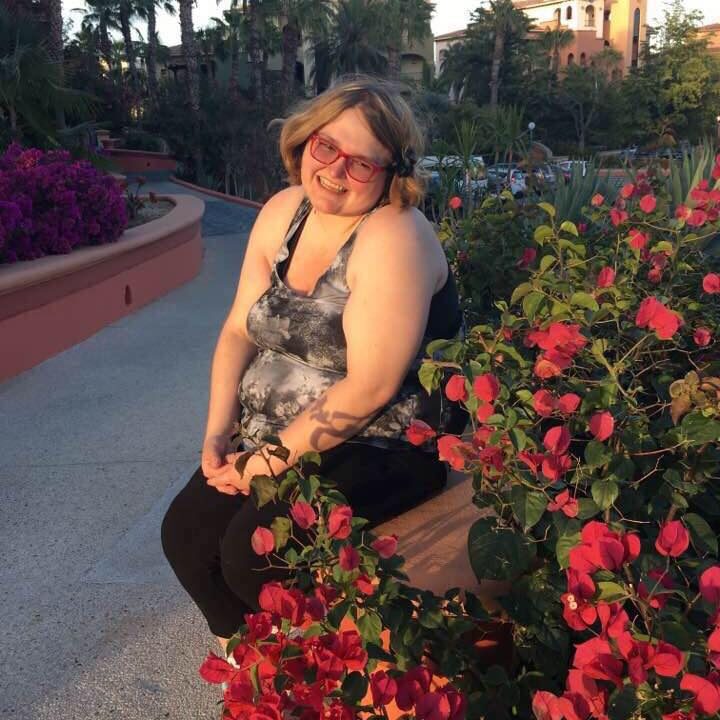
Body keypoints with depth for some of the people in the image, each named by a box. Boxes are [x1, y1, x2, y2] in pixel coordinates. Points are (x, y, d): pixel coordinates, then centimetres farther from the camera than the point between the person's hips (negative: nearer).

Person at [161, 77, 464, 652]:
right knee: (186, 532, -4)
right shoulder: (283, 212, 3)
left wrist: (274, 460, -18)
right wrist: (218, 432, -5)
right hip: (272, 436, 8)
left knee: (254, 551, -20)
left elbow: (370, 387, -25)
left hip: (379, 448, -7)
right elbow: (240, 331, 7)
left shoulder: (393, 236, -21)